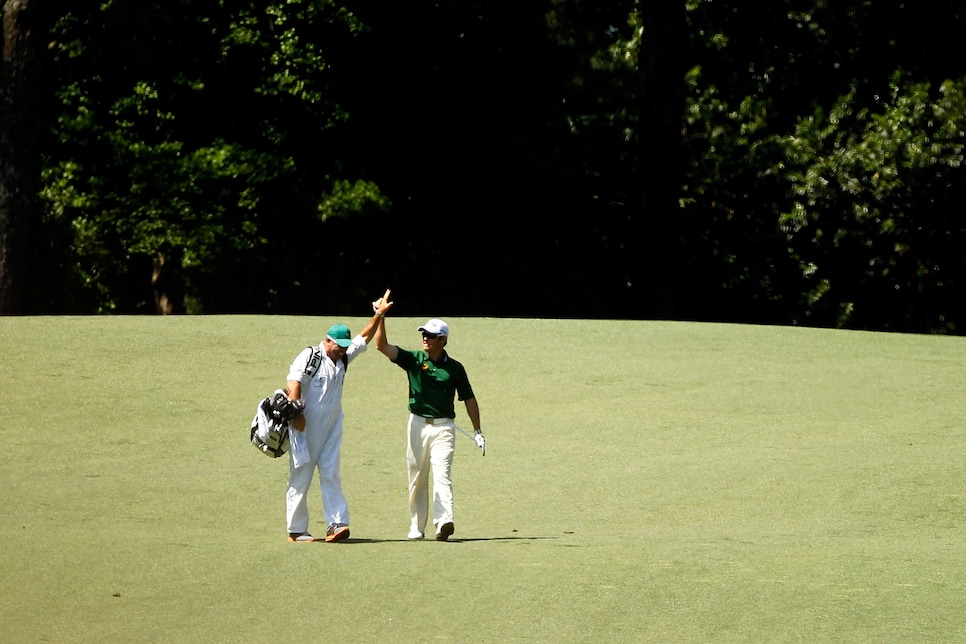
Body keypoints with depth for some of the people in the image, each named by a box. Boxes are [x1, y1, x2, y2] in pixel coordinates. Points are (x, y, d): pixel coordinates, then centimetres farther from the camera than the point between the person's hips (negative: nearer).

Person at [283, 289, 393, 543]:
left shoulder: (344, 359, 14)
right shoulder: (309, 356, -8)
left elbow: (364, 338, 24)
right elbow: (293, 382, -17)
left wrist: (379, 315, 16)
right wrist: (296, 414, -27)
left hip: (331, 427, 7)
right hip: (306, 427, -7)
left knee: (331, 475, -1)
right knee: (300, 477, -1)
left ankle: (337, 524, -9)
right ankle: (296, 531, 2)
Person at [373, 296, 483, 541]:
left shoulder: (454, 368, 3)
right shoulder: (413, 360, 3)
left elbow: (469, 399, 11)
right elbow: (382, 345, -7)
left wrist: (477, 431, 8)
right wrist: (380, 316, -19)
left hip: (444, 427, -2)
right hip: (418, 424, 2)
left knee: (442, 475, -16)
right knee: (417, 478, 7)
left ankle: (443, 522, -29)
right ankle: (416, 527, 16)